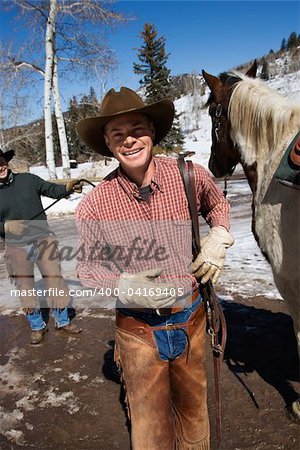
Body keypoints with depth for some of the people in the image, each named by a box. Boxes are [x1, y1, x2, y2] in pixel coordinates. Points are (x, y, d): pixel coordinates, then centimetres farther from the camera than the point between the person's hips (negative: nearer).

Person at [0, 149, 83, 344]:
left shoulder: (28, 179, -1)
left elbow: (52, 190, 1)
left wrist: (67, 188, -19)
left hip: (43, 240, 0)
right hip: (16, 248, 0)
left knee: (55, 279, 7)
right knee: (26, 288, 11)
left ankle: (63, 321, 27)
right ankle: (37, 326, 32)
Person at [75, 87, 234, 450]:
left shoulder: (190, 175, -11)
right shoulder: (93, 206, -16)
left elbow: (217, 204, 12)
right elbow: (87, 268, -3)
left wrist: (219, 237, -7)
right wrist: (123, 286, -22)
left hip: (192, 317, 2)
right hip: (139, 328, -2)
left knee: (194, 410, 26)